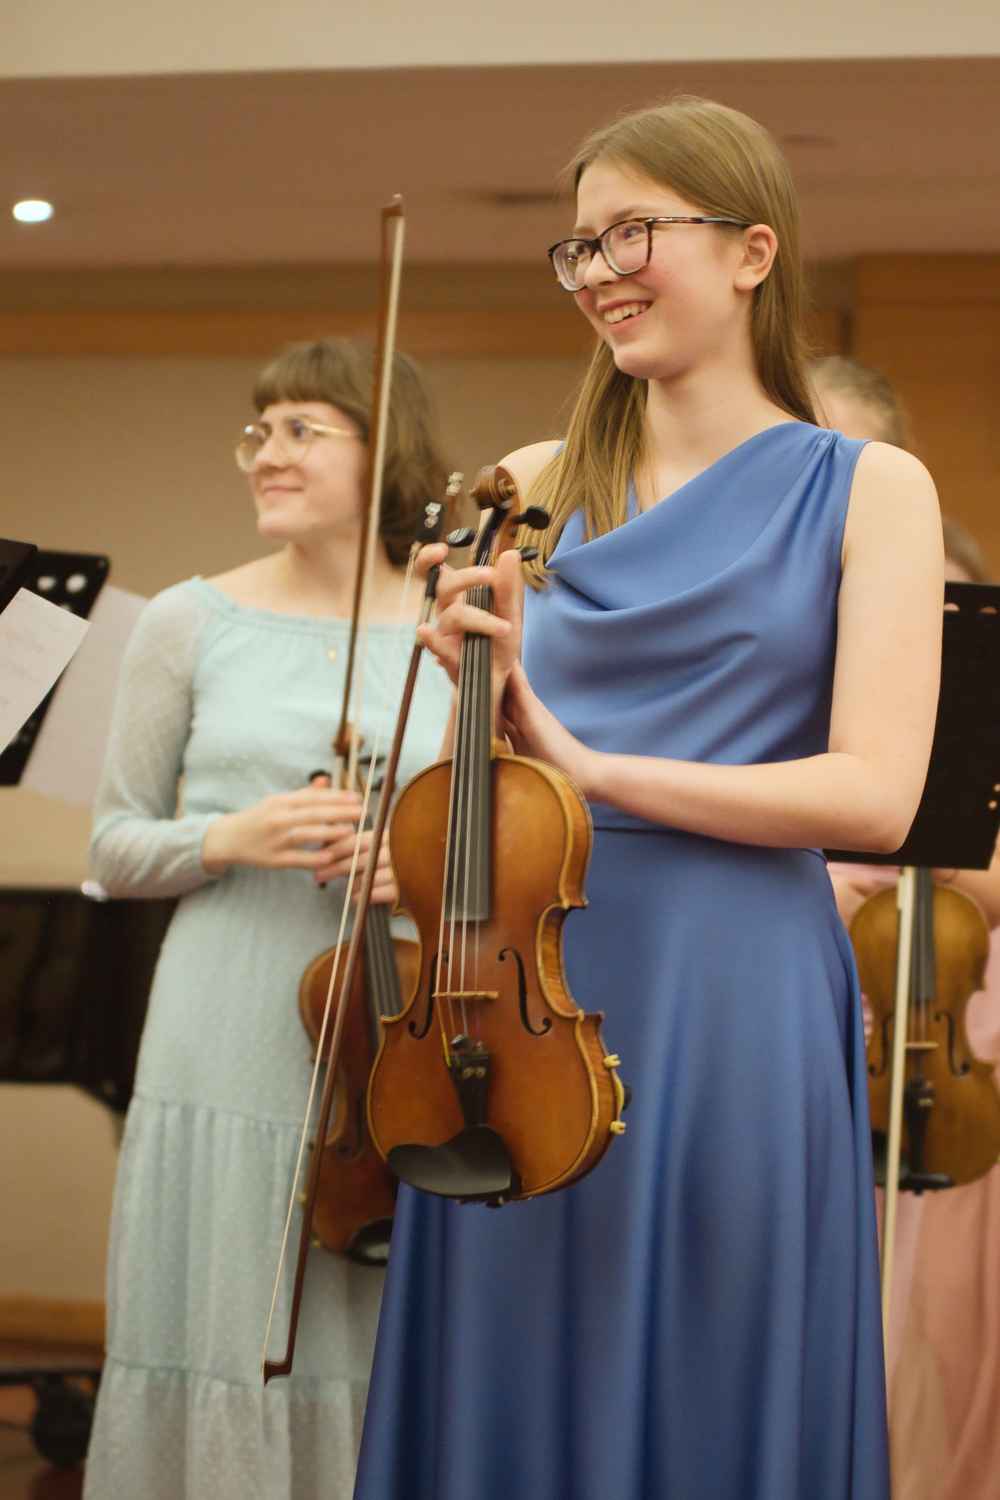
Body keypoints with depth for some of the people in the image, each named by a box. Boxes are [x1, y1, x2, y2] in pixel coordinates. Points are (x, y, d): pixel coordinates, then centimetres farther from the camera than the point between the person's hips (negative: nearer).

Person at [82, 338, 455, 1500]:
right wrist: (229, 840, -11)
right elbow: (115, 847, 8)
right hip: (228, 1051, 0)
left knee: (386, 1359, 4)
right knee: (222, 1348, 2)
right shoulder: (190, 623, 5)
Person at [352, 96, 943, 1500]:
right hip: (528, 986, 3)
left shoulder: (866, 488, 1)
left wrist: (586, 759, -13)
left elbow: (873, 794, -10)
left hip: (731, 1003, -3)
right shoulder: (540, 486, 9)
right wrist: (483, 684, -10)